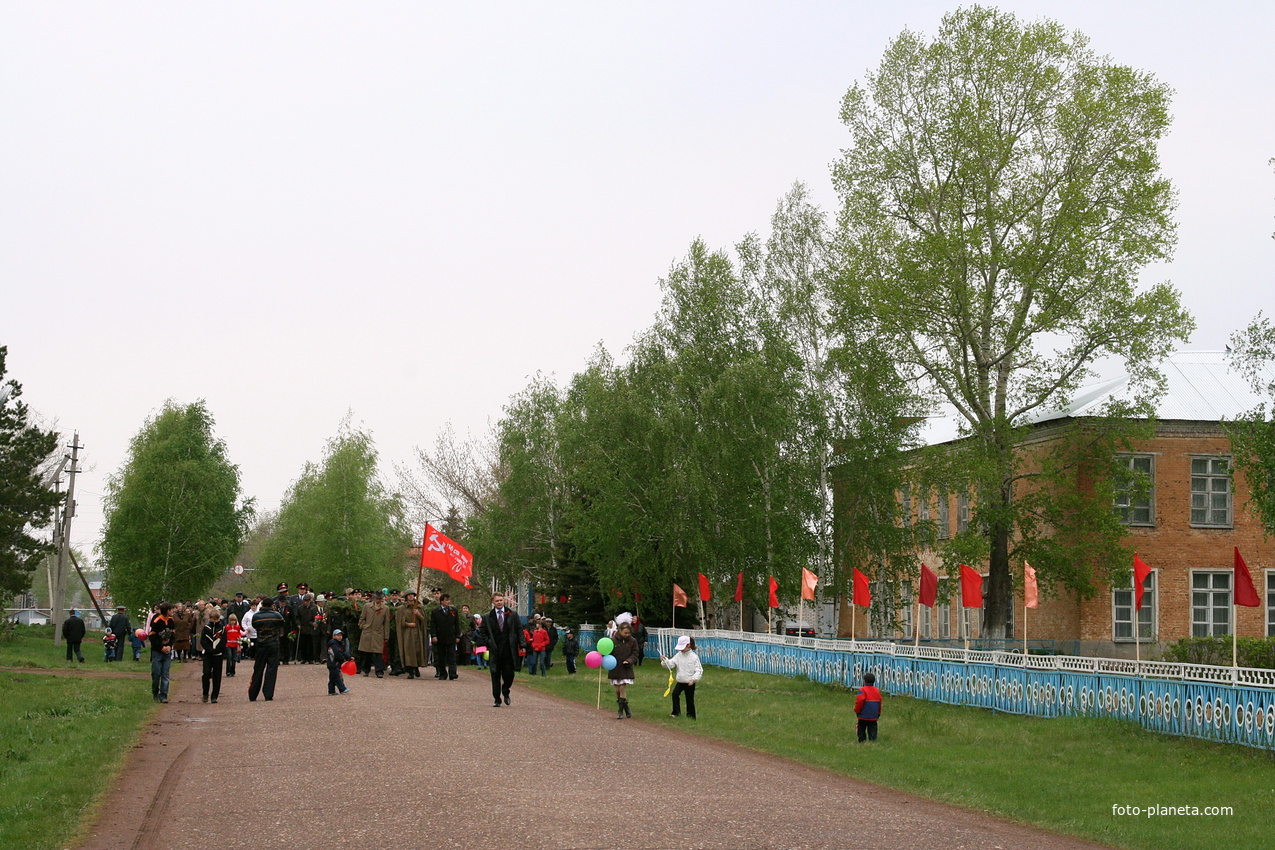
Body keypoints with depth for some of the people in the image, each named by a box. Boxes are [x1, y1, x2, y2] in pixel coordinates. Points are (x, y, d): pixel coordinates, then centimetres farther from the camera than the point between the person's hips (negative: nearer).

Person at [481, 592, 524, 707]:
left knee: (509, 674, -2)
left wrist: (522, 645, -2)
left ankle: (505, 692, 26)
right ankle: (497, 699, 10)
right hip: (494, 651, 0)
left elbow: (519, 630, 6)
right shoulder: (487, 617, 7)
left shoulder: (513, 615, 7)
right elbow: (484, 633, 12)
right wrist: (487, 644, -2)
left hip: (509, 650, 0)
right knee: (495, 676, 1)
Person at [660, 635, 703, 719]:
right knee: (675, 693, -21)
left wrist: (694, 679, -24)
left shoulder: (694, 657, -8)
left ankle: (691, 716, 18)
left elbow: (699, 670, -9)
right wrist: (664, 660, -23)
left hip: (690, 683, -3)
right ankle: (676, 713, -12)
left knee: (690, 700, 5)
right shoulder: (678, 655, 4)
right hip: (680, 681, 3)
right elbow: (670, 664, -3)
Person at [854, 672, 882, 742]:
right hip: (874, 716, 4)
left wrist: (856, 711, -1)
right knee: (872, 731, 6)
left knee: (861, 731, 8)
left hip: (863, 716, -4)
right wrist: (878, 714, 22)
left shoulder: (862, 690, -12)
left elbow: (859, 702, -17)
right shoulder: (877, 691, 7)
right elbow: (879, 703, 12)